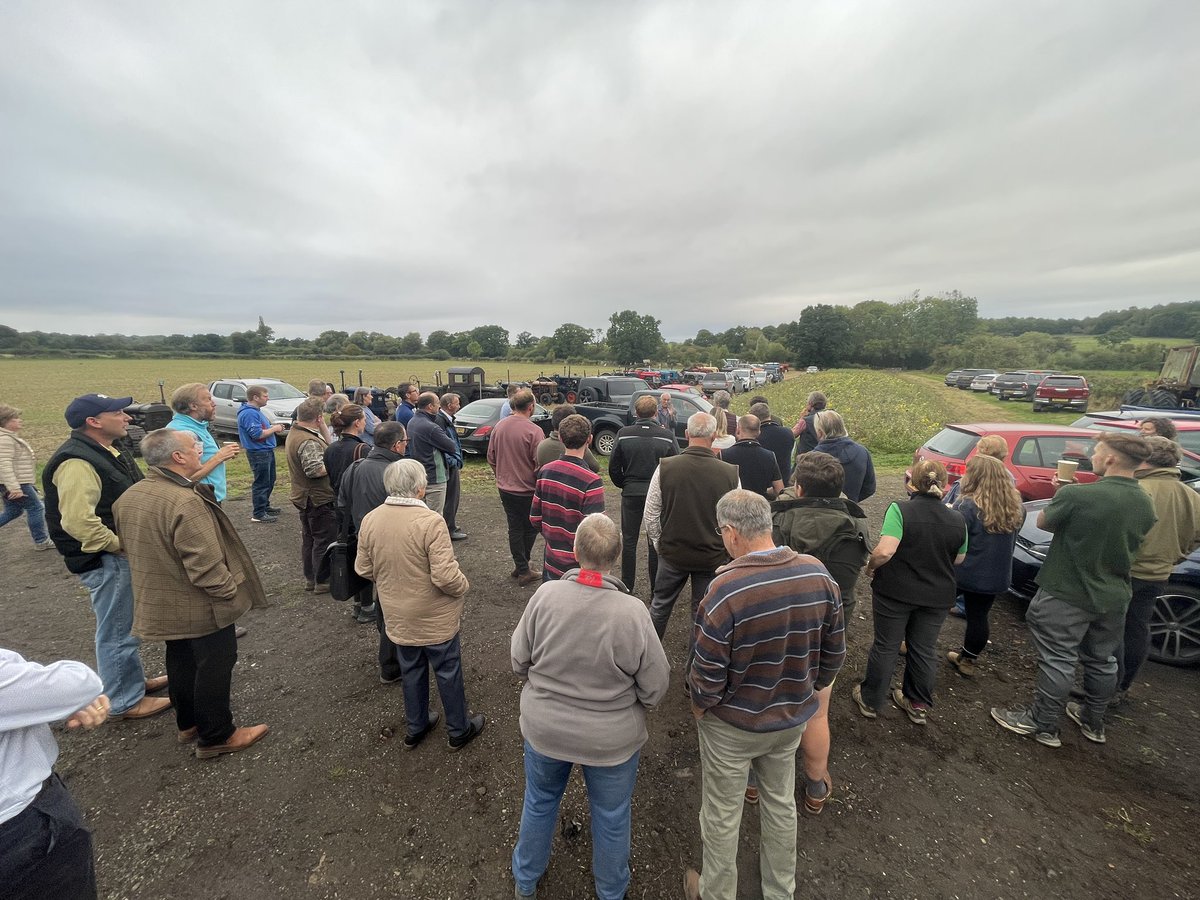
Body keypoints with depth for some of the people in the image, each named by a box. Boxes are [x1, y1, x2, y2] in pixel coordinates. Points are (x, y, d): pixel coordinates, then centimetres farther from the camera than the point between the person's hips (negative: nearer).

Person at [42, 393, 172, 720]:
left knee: (127, 625, 23)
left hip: (123, 557, 10)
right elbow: (77, 521, -31)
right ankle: (126, 701, 19)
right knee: (118, 632, 4)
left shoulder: (108, 451, 9)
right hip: (106, 562, -10)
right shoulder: (77, 462, -23)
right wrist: (120, 546, -20)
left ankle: (136, 679, 40)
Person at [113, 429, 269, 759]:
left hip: (161, 605, 9)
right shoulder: (186, 502, -31)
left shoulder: (128, 497, -1)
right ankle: (216, 736, 24)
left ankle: (188, 723, 43)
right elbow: (206, 565, -29)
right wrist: (231, 592, -14)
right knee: (214, 667, 8)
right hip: (201, 607, -9)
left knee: (180, 662, 24)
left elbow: (130, 548, 12)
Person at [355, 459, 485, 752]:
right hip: (435, 618, -5)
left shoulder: (370, 520, -10)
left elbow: (363, 569, 2)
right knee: (448, 673, 16)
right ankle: (459, 731, 35)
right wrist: (463, 585, -9)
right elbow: (446, 576, -29)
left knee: (411, 672, 25)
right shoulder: (430, 521, -28)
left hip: (397, 618, 5)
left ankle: (415, 728, 44)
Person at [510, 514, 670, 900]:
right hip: (612, 738, -1)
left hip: (544, 728, 2)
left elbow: (518, 660, -9)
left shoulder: (545, 595, -24)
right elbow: (656, 687, -16)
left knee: (539, 802, 29)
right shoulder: (632, 612, -28)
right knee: (611, 817, 26)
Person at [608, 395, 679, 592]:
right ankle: (656, 587, 21)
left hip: (631, 494, 0)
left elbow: (613, 467, -4)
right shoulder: (667, 436, -9)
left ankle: (627, 586, 21)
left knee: (629, 541, 13)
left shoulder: (623, 434, -7)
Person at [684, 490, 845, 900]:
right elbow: (834, 653, -2)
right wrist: (807, 690, 14)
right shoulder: (819, 575, -16)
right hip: (793, 718, 5)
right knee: (781, 804, 29)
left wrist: (700, 705, -2)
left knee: (722, 815, 20)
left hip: (733, 725, -5)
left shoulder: (726, 590, -32)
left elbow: (708, 674, -23)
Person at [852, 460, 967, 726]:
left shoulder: (900, 510, -19)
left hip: (895, 592, -3)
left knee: (886, 647, 10)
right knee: (924, 649, 18)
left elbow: (885, 551, -28)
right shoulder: (957, 519, -3)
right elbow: (959, 559, 8)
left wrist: (870, 566, -10)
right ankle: (919, 705, 34)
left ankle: (870, 700, 25)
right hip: (938, 596, 4)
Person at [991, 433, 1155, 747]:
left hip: (1068, 595, -7)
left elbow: (1043, 522, -9)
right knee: (1101, 660, 21)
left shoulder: (1077, 495, -25)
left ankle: (1042, 724, 17)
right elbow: (1123, 542, 13)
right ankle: (1093, 722, 39)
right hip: (1113, 598, 7)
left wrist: (1061, 495, 7)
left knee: (1058, 660, 4)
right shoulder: (1146, 504, 0)